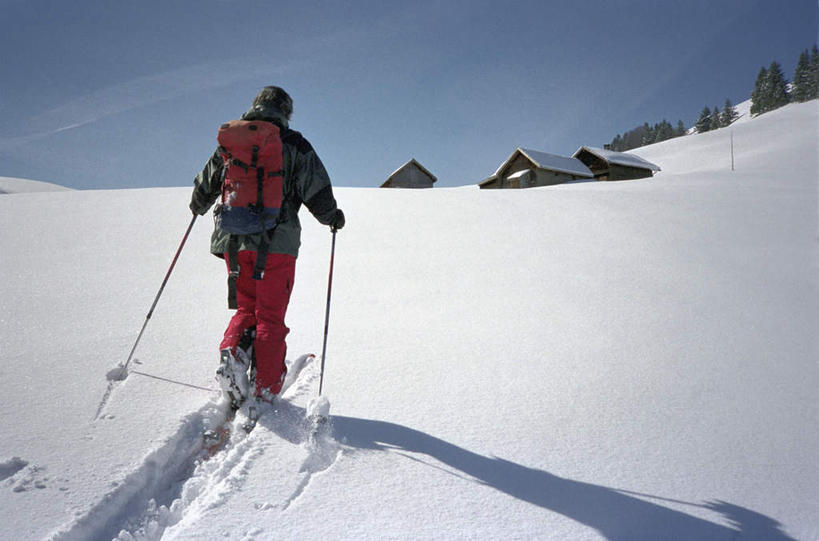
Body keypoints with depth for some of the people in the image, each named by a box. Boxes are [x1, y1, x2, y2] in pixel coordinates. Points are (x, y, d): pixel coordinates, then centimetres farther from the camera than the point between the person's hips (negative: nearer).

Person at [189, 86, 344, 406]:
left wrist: (198, 207, 42)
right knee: (270, 318, 5)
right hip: (276, 242, -3)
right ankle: (265, 392, 5)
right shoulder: (293, 144, 0)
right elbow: (317, 193, -4)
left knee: (246, 308, 20)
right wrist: (332, 217, 15)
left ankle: (231, 353, -6)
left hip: (234, 241, 4)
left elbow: (205, 186, 21)